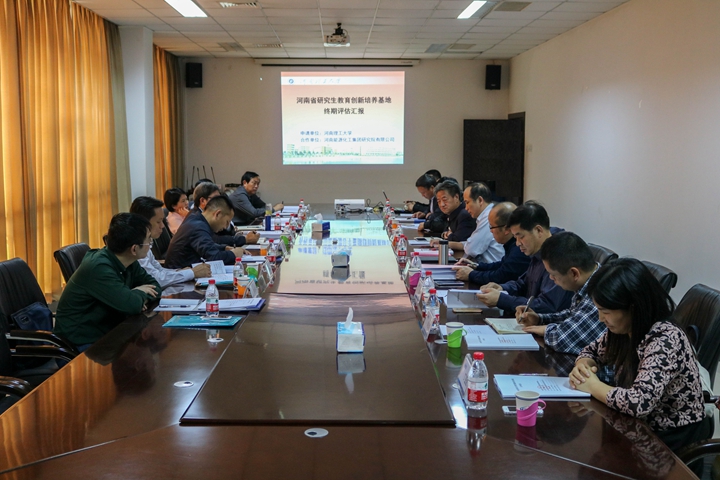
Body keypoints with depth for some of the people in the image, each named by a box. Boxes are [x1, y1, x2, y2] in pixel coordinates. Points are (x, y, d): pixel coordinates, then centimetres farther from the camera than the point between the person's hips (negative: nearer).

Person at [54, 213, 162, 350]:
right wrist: (139, 293, -10)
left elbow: (154, 286, 7)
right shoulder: (98, 267, -26)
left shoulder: (127, 262, 1)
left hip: (107, 334, 8)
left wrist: (138, 297, -14)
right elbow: (132, 305, -32)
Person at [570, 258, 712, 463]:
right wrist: (582, 368, -10)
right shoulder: (624, 329, -4)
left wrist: (593, 386, -21)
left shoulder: (665, 340, -27)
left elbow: (639, 402, -38)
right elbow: (593, 351, 13)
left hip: (673, 439, -7)